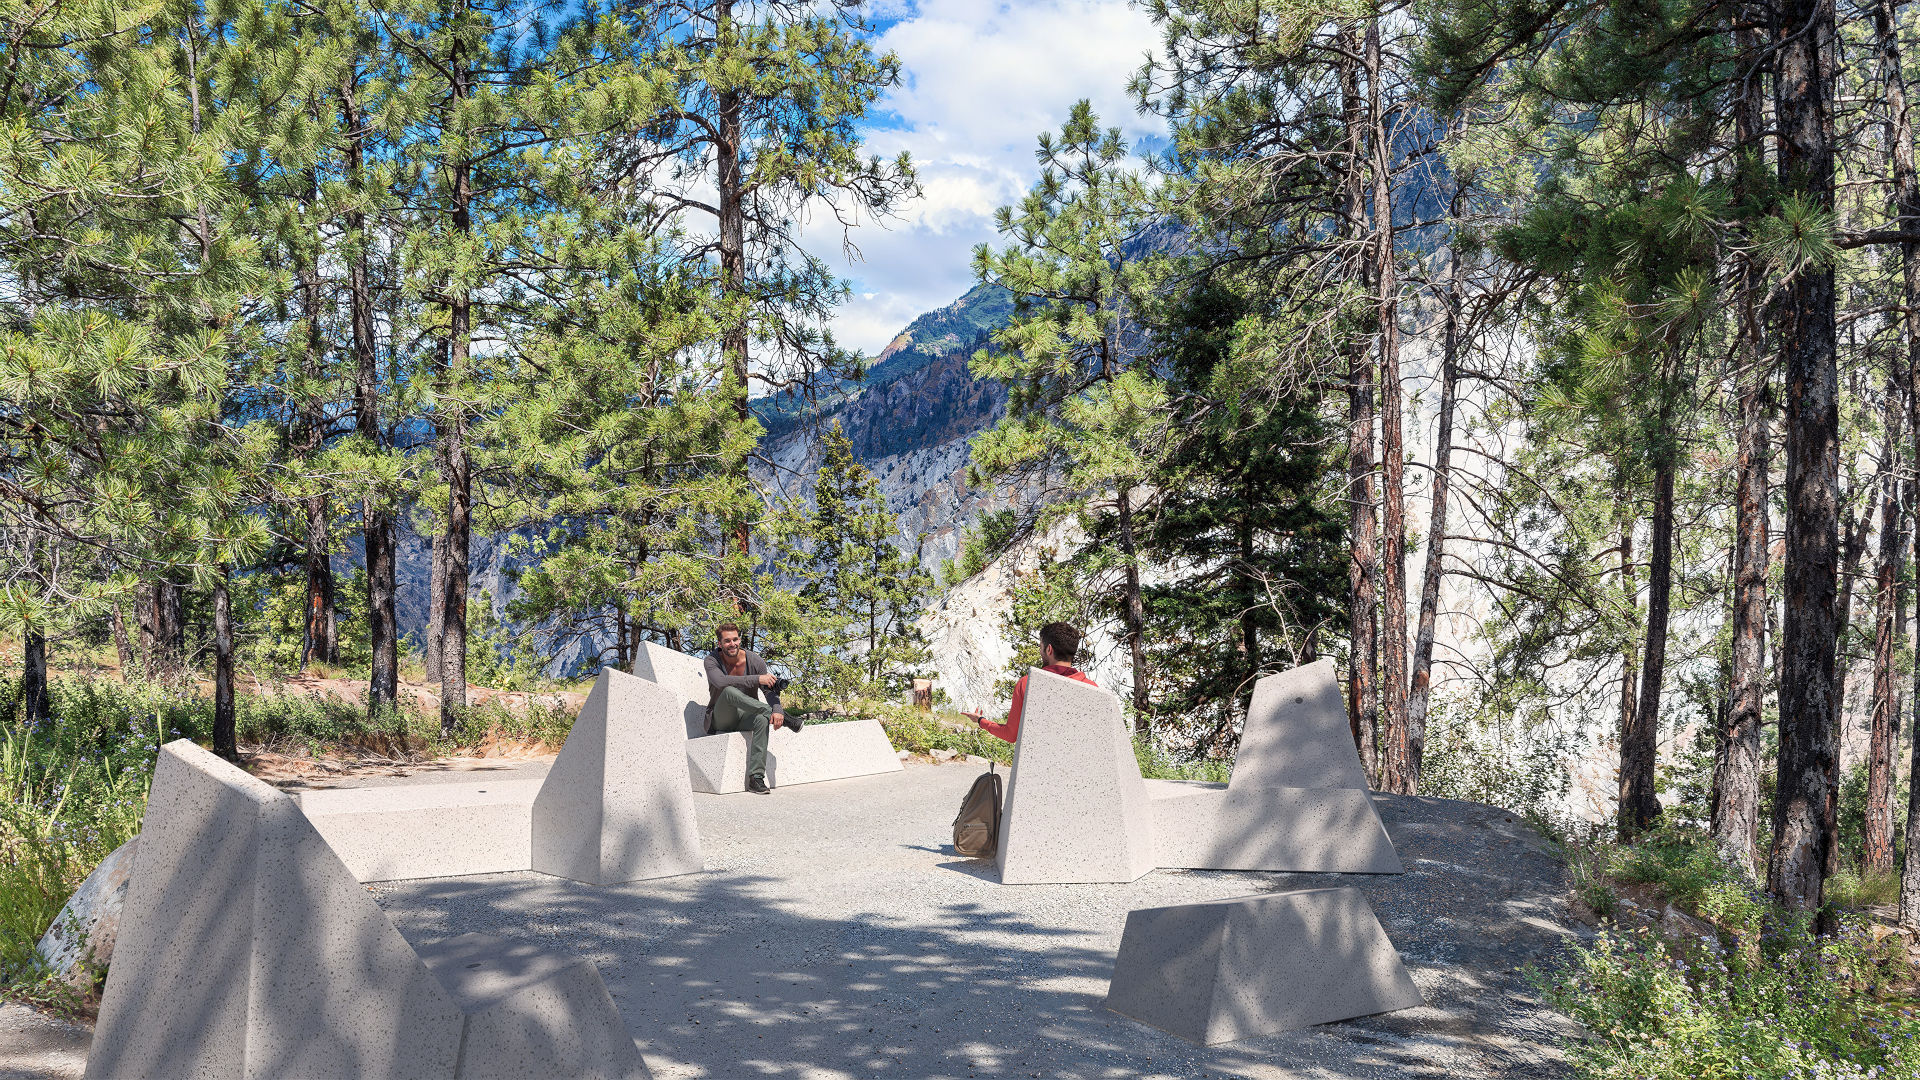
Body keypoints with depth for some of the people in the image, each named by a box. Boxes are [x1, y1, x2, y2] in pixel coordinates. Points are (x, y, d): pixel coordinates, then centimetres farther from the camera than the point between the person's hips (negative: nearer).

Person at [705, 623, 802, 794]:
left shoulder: (754, 660, -3)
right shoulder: (712, 660, -9)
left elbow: (770, 690, -6)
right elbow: (720, 682, -30)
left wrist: (777, 710, -29)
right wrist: (757, 679, -34)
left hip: (745, 718, 2)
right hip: (719, 721, -2)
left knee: (762, 719, -34)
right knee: (729, 691, -33)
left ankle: (756, 778, -38)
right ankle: (784, 718, -29)